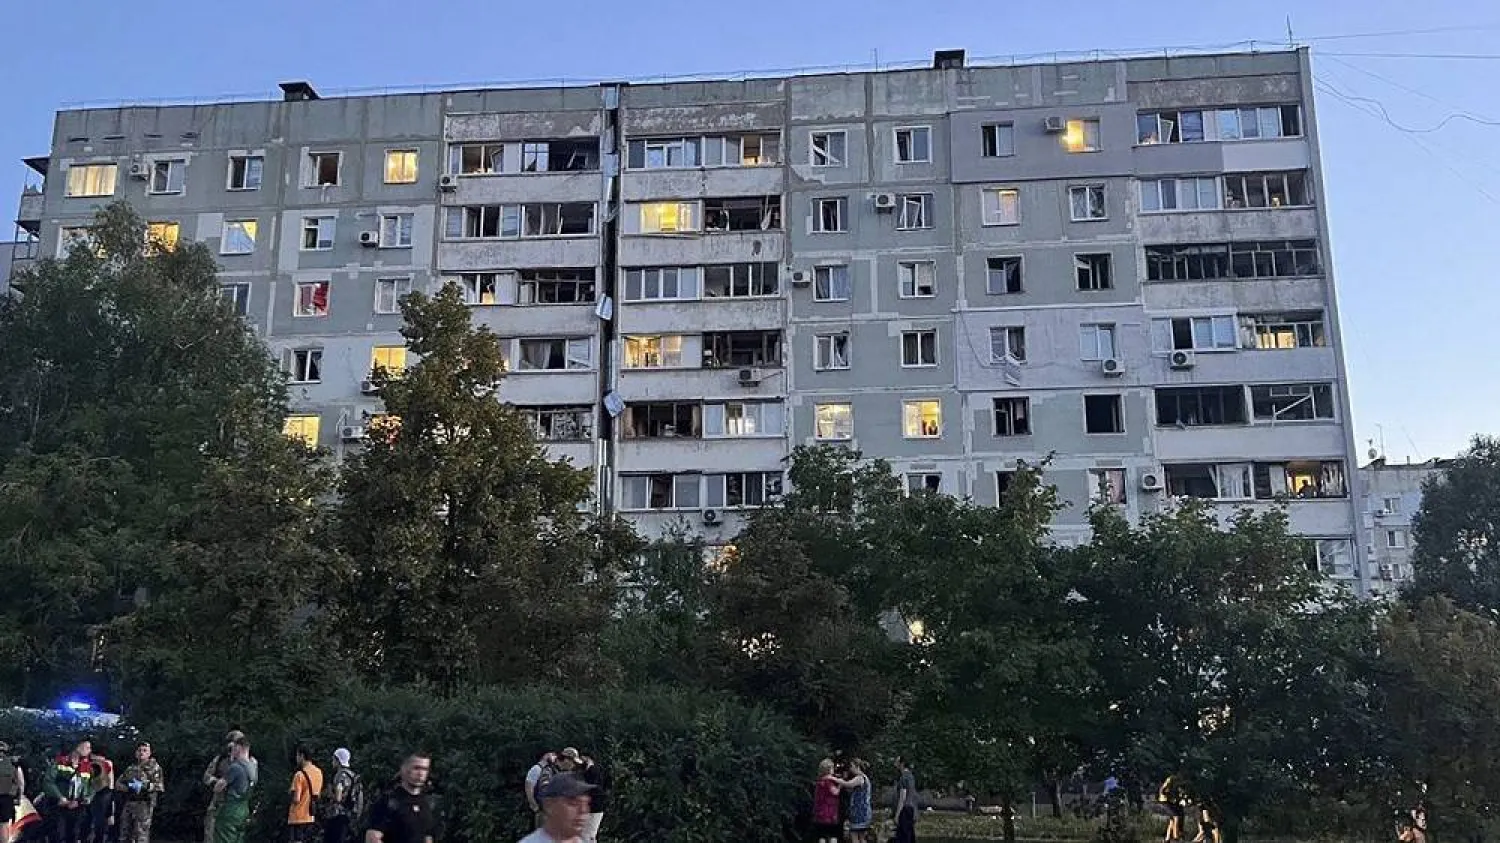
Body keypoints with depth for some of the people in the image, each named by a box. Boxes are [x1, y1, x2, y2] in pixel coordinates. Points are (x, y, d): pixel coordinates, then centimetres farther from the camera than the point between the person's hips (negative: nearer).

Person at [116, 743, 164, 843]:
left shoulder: (154, 767, 2)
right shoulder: (130, 768, 20)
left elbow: (159, 786, -7)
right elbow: (119, 784, 13)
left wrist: (143, 786, -19)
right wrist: (129, 787, -8)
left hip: (144, 804, -6)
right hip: (128, 804, 6)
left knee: (141, 835, -9)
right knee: (124, 834, 9)